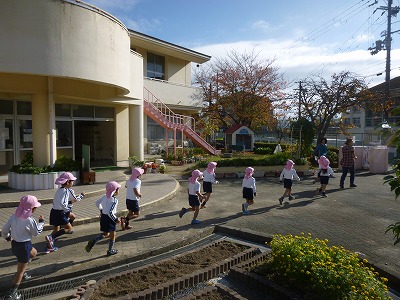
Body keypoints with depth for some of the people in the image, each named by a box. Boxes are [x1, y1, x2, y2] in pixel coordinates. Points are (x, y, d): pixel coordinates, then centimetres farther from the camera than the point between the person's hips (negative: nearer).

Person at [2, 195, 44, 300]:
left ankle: (22, 272, 39)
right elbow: (37, 233, -8)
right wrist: (41, 222, 5)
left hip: (14, 243, 8)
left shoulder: (14, 216, -6)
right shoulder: (30, 221, -25)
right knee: (20, 271, 8)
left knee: (34, 253, 32)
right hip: (24, 246, -8)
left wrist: (7, 237, 23)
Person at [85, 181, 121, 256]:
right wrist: (116, 219, -20)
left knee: (105, 234, 23)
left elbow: (97, 203, 13)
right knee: (113, 234, 12)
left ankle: (92, 242, 5)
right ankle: (110, 250, 23)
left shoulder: (105, 196, 0)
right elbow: (110, 212, -31)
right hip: (110, 218, -8)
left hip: (103, 216, 8)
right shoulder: (114, 200, -24)